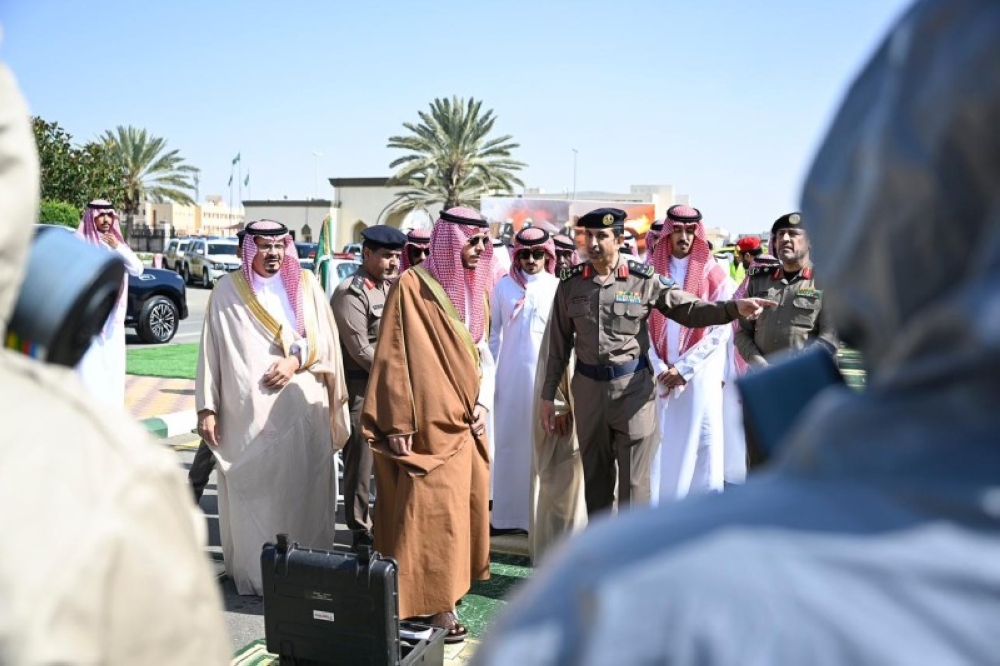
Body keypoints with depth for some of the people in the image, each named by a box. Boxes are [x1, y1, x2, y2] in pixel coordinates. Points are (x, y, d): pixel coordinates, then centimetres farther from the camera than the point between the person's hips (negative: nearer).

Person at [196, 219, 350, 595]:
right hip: (247, 411, -1)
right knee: (250, 490, 1)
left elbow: (325, 338, 8)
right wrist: (207, 408, 1)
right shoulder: (227, 290, 5)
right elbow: (210, 352, 5)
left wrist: (296, 359, -9)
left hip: (301, 408, 1)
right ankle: (252, 574, 13)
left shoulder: (305, 284, 9)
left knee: (301, 490, 3)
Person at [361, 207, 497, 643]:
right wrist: (397, 424, -15)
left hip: (465, 420, 7)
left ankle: (446, 587, 30)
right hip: (428, 422, -7)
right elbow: (394, 357, -13)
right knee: (431, 511, -1)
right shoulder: (412, 286, -12)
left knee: (463, 505, 14)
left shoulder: (476, 287, 10)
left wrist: (482, 404, 4)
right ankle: (433, 601, 11)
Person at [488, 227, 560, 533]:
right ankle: (506, 511, 18)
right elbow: (494, 333, 7)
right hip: (509, 374, 2)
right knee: (507, 442, 8)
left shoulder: (558, 288, -1)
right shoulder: (503, 287, 4)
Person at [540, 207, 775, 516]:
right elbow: (559, 344, 6)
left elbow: (688, 309, -4)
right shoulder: (570, 284, 1)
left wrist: (735, 307, -21)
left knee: (634, 479, 1)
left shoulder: (643, 280, -6)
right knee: (595, 476, 14)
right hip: (587, 387, 3)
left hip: (633, 386, -2)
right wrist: (548, 395, 7)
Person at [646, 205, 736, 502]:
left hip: (700, 377, -1)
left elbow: (721, 330, -4)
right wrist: (659, 370, -7)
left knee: (700, 450, 0)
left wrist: (683, 368, -10)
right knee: (659, 452, 4)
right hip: (658, 377, 2)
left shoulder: (714, 275, 1)